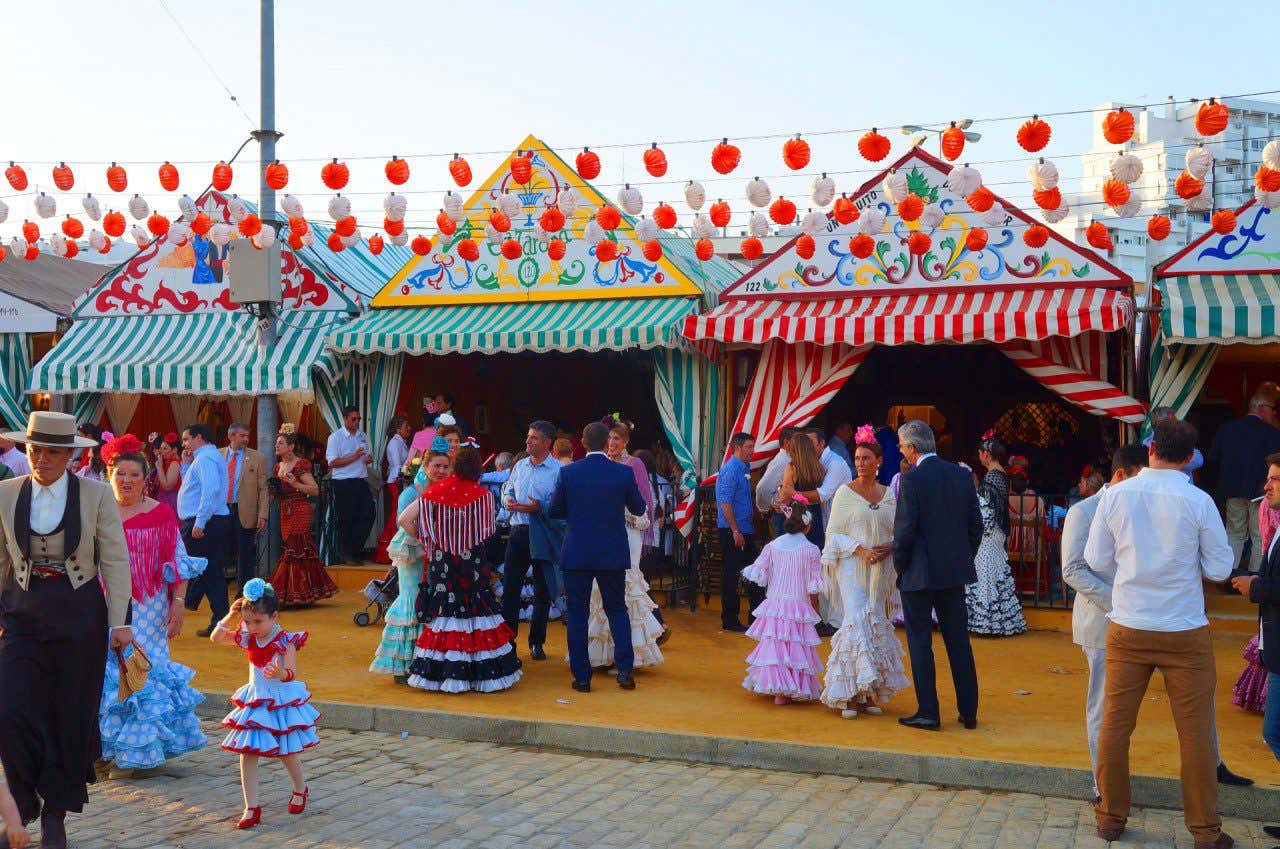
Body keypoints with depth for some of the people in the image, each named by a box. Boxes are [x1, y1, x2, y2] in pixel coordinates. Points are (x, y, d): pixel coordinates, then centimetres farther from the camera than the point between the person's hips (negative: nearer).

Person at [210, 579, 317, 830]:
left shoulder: (285, 641, -17)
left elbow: (291, 674, -24)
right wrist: (230, 616, -8)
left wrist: (280, 673, -47)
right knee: (247, 754, -1)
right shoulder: (247, 638, 0)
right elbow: (216, 638, 6)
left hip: (281, 702, -5)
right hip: (254, 703, 5)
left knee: (286, 753, 9)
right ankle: (251, 808, 5)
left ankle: (300, 789, 38)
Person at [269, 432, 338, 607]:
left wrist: (295, 484, -23)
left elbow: (315, 490, -12)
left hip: (300, 511, -7)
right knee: (301, 550, 8)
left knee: (294, 549, -10)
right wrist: (275, 490, 5)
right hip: (285, 512, 7)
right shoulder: (278, 466, 15)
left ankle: (289, 594, -7)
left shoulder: (301, 465, -8)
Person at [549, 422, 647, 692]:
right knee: (617, 609, 16)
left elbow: (553, 511, 2)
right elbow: (639, 509, 8)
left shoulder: (568, 472, -7)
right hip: (613, 555, 1)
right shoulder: (624, 473, -6)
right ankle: (624, 669, 6)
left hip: (576, 555, -1)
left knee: (577, 613, 8)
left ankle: (582, 676, 9)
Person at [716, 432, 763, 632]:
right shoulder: (731, 469, -14)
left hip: (745, 530, 10)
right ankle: (730, 621, 4)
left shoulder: (744, 468, 15)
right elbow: (725, 502, -20)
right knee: (731, 576, -2)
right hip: (732, 531, -10)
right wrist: (735, 531, -22)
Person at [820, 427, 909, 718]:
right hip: (852, 566, -4)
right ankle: (849, 695, -7)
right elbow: (833, 533, -2)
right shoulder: (845, 492, -1)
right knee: (856, 621, -12)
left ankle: (869, 693, 13)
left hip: (880, 568, 4)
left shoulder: (889, 494, 9)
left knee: (875, 624, 5)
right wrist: (860, 549, -16)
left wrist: (890, 546, -9)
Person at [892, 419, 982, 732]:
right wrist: (964, 560, 17)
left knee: (920, 641, 4)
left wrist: (900, 566, -1)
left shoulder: (911, 480, -14)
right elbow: (976, 526, 8)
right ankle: (968, 712, 17)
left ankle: (928, 712, 6)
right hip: (954, 572, 6)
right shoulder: (962, 475, 5)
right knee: (958, 640, 12)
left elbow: (904, 530, -16)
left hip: (920, 574, -6)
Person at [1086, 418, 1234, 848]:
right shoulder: (1198, 502, -9)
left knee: (1115, 724, 11)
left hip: (1128, 629, 2)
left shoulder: (1115, 496, -5)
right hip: (1186, 633, -1)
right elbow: (1219, 568, -3)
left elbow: (1097, 559, 3)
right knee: (1195, 732, 8)